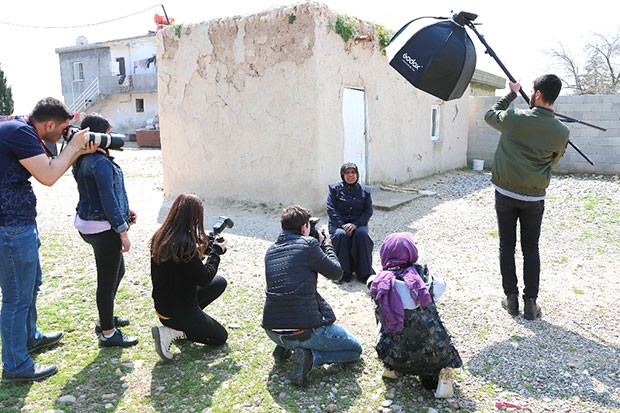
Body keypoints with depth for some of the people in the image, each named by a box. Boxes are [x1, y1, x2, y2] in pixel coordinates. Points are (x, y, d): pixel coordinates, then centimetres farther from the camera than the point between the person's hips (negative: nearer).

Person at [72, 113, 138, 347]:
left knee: (118, 271, 24)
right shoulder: (101, 163, -21)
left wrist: (124, 210, 14)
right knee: (108, 280, 2)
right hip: (103, 228, -10)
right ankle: (108, 333, 15)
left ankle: (106, 319, 37)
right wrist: (123, 232, -17)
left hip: (87, 223, 10)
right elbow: (108, 201, -22)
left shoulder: (82, 161, 10)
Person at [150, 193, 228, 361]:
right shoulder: (185, 243, -29)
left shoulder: (160, 236, -3)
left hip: (162, 304, 8)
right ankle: (171, 333, -2)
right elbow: (204, 279, -20)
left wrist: (206, 246, 4)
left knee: (220, 282, 18)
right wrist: (215, 252, -8)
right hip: (178, 312, -8)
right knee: (220, 337, 13)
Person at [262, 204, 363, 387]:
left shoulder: (271, 250, 9)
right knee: (355, 349, 14)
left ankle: (284, 348, 17)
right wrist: (326, 243, 13)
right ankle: (310, 357, -9)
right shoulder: (308, 244, -10)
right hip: (304, 330, -7)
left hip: (272, 330, 7)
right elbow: (336, 272, -1)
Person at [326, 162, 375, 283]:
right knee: (341, 235, -33)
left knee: (361, 234, -32)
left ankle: (365, 272, -24)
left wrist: (355, 224, -17)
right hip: (338, 224, -1)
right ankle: (344, 272, -24)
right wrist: (342, 225, -19)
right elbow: (331, 209, -5)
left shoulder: (364, 191, 9)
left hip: (358, 224, 1)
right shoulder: (335, 188, 5)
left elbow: (368, 211, 1)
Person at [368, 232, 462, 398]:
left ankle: (391, 368, 22)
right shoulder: (422, 275, -10)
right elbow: (441, 286, 12)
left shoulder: (378, 283, -10)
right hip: (433, 353, -1)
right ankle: (443, 372, 9)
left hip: (396, 355, 2)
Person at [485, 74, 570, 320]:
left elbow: (490, 115, 8)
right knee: (531, 249, 11)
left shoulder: (514, 118, -13)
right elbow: (553, 162, 10)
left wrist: (512, 94, 18)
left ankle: (511, 300, 15)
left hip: (505, 194, -1)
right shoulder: (562, 132, -6)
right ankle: (530, 304, 14)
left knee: (507, 246, 8)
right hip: (534, 197, 1)